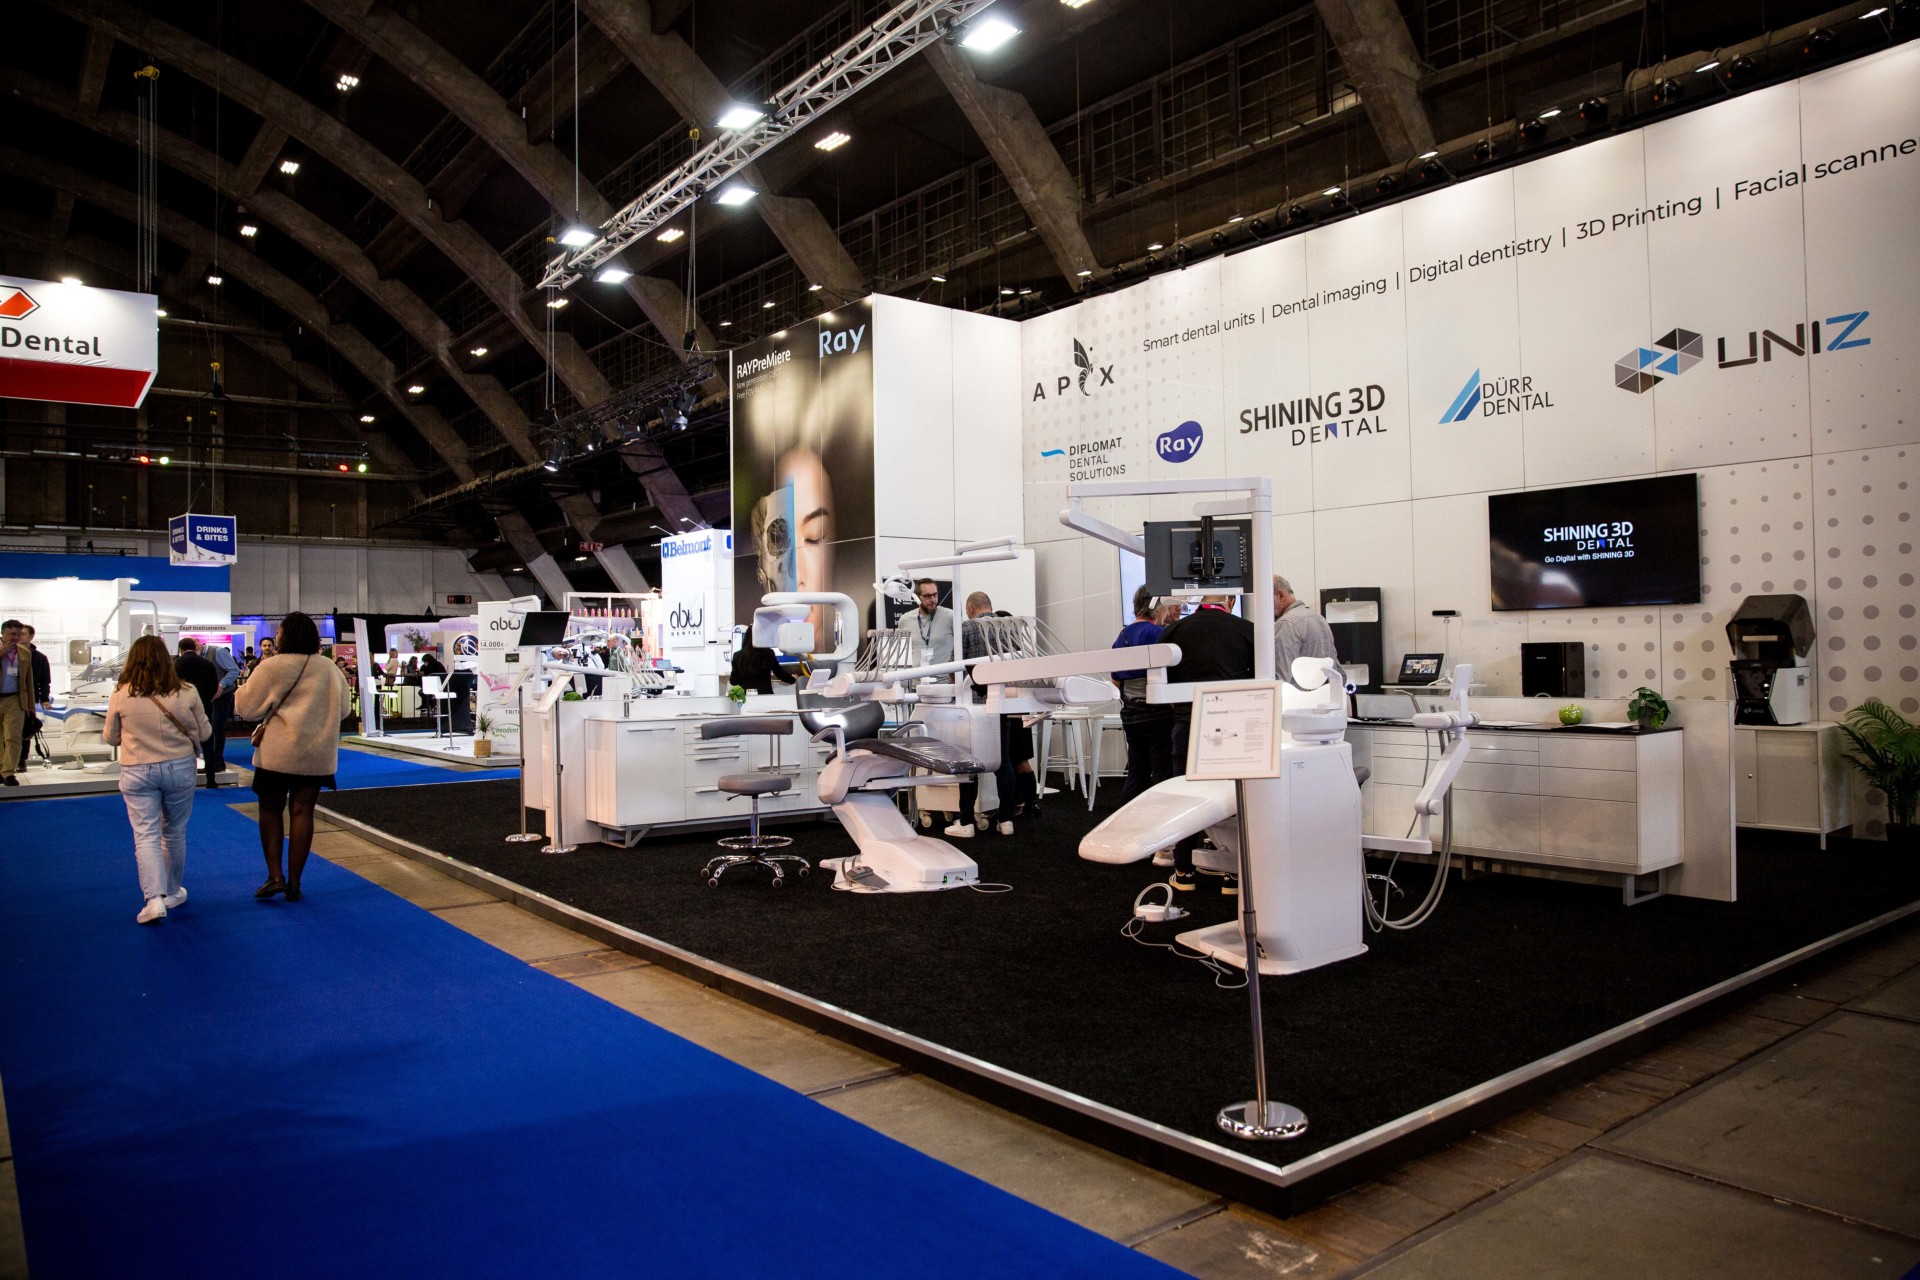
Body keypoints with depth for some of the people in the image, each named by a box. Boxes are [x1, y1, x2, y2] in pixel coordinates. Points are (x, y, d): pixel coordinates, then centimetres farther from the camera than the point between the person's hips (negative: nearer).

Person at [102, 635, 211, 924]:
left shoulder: (120, 695, -7)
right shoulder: (187, 693, -8)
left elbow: (111, 738, 4)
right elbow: (204, 733, 2)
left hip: (137, 773, -1)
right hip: (179, 769, 1)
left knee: (146, 836, 1)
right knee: (175, 833, 16)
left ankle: (155, 898, -13)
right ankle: (173, 892, 29)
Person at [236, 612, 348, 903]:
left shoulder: (272, 666, -9)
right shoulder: (329, 669, 3)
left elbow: (246, 707, -2)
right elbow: (342, 708, 14)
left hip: (277, 750, -3)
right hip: (317, 753, 3)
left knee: (271, 809, 11)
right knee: (302, 811, 6)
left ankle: (275, 876, 2)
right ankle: (294, 883, 9)